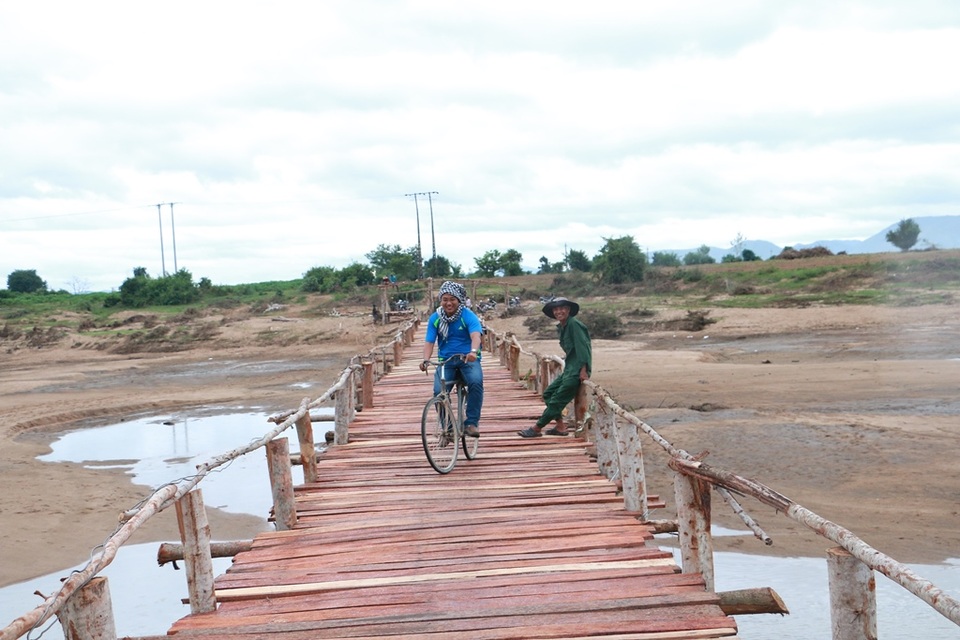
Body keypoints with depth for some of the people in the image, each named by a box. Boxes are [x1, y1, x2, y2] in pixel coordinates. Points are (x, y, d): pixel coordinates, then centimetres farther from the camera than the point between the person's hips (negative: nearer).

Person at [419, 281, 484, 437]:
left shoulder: (468, 316, -10)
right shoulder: (435, 318, 0)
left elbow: (476, 336, -26)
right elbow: (429, 342, -6)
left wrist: (473, 351, -48)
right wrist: (425, 360, -26)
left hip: (468, 359, -2)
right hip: (446, 360, 2)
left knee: (476, 382, -32)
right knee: (439, 391, -21)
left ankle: (472, 422, -21)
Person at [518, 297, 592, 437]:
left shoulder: (574, 324, -14)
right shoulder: (561, 327, 13)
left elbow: (583, 346, -19)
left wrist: (583, 370, -22)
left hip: (577, 370, -10)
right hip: (569, 369, 10)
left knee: (557, 399, -3)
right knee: (548, 393, 12)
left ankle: (536, 429, 5)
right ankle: (560, 427, 14)